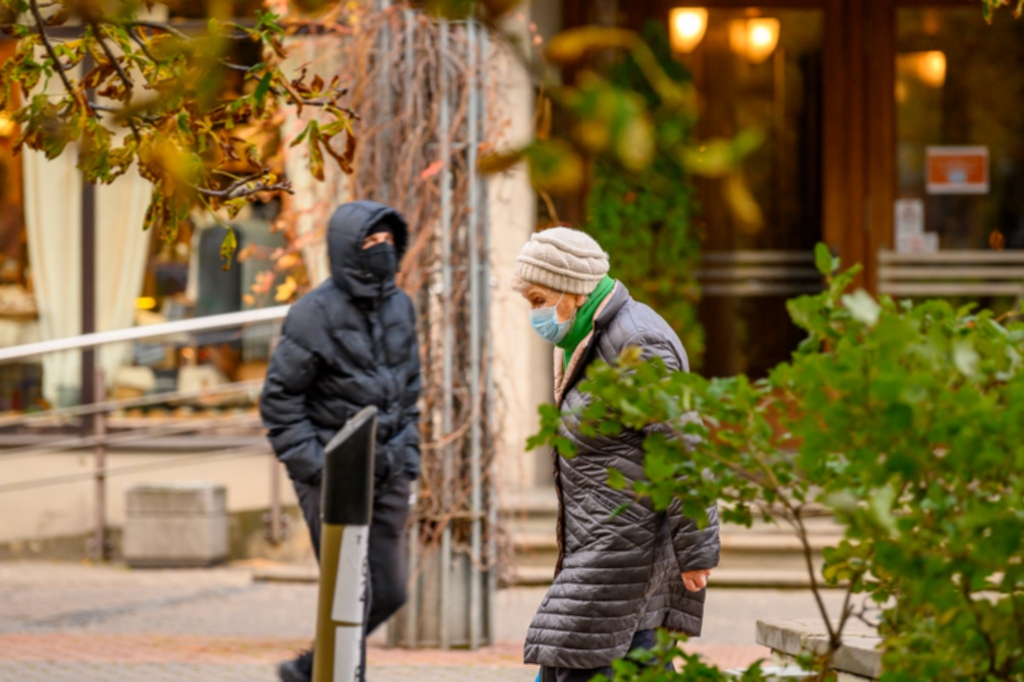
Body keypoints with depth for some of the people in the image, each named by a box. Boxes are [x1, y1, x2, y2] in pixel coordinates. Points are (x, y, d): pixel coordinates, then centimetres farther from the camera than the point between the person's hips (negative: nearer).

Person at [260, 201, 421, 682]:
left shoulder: (399, 308, 10)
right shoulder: (315, 314, -11)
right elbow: (279, 397, -10)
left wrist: (409, 457, 13)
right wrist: (311, 466, -15)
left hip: (386, 475, 7)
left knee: (388, 593, 8)